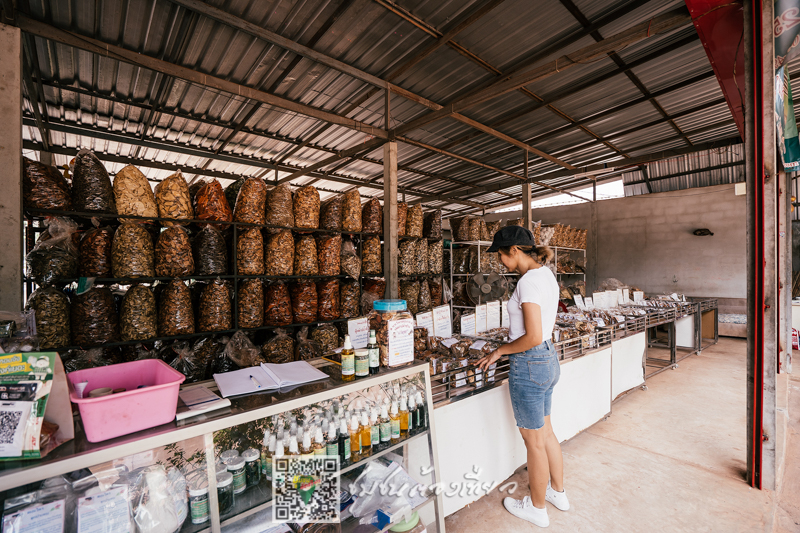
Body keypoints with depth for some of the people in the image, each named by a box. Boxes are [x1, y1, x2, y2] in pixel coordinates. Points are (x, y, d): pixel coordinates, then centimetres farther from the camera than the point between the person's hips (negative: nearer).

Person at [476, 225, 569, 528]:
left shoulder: (529, 281, -22)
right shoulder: (546, 274, 7)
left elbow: (533, 337, -26)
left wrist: (499, 351, -13)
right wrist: (513, 331, 17)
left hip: (530, 365, -10)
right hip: (549, 359, 10)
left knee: (534, 441, 11)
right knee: (545, 432, 26)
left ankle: (537, 508, 33)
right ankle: (558, 492, 46)